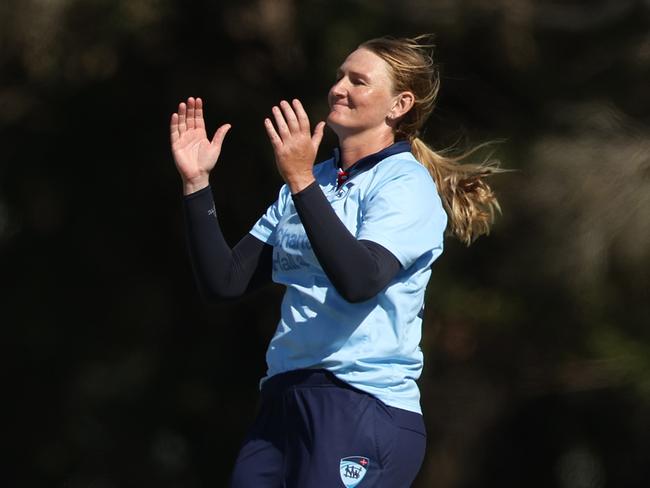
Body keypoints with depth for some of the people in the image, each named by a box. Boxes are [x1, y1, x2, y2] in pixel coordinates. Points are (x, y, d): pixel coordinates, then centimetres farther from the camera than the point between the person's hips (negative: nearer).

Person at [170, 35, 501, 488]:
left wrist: (301, 181, -25)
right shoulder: (309, 185, 16)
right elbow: (224, 282, 11)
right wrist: (197, 181, 3)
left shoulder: (406, 185, -5)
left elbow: (359, 280, -23)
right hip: (283, 402, 7)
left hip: (366, 410, -7)